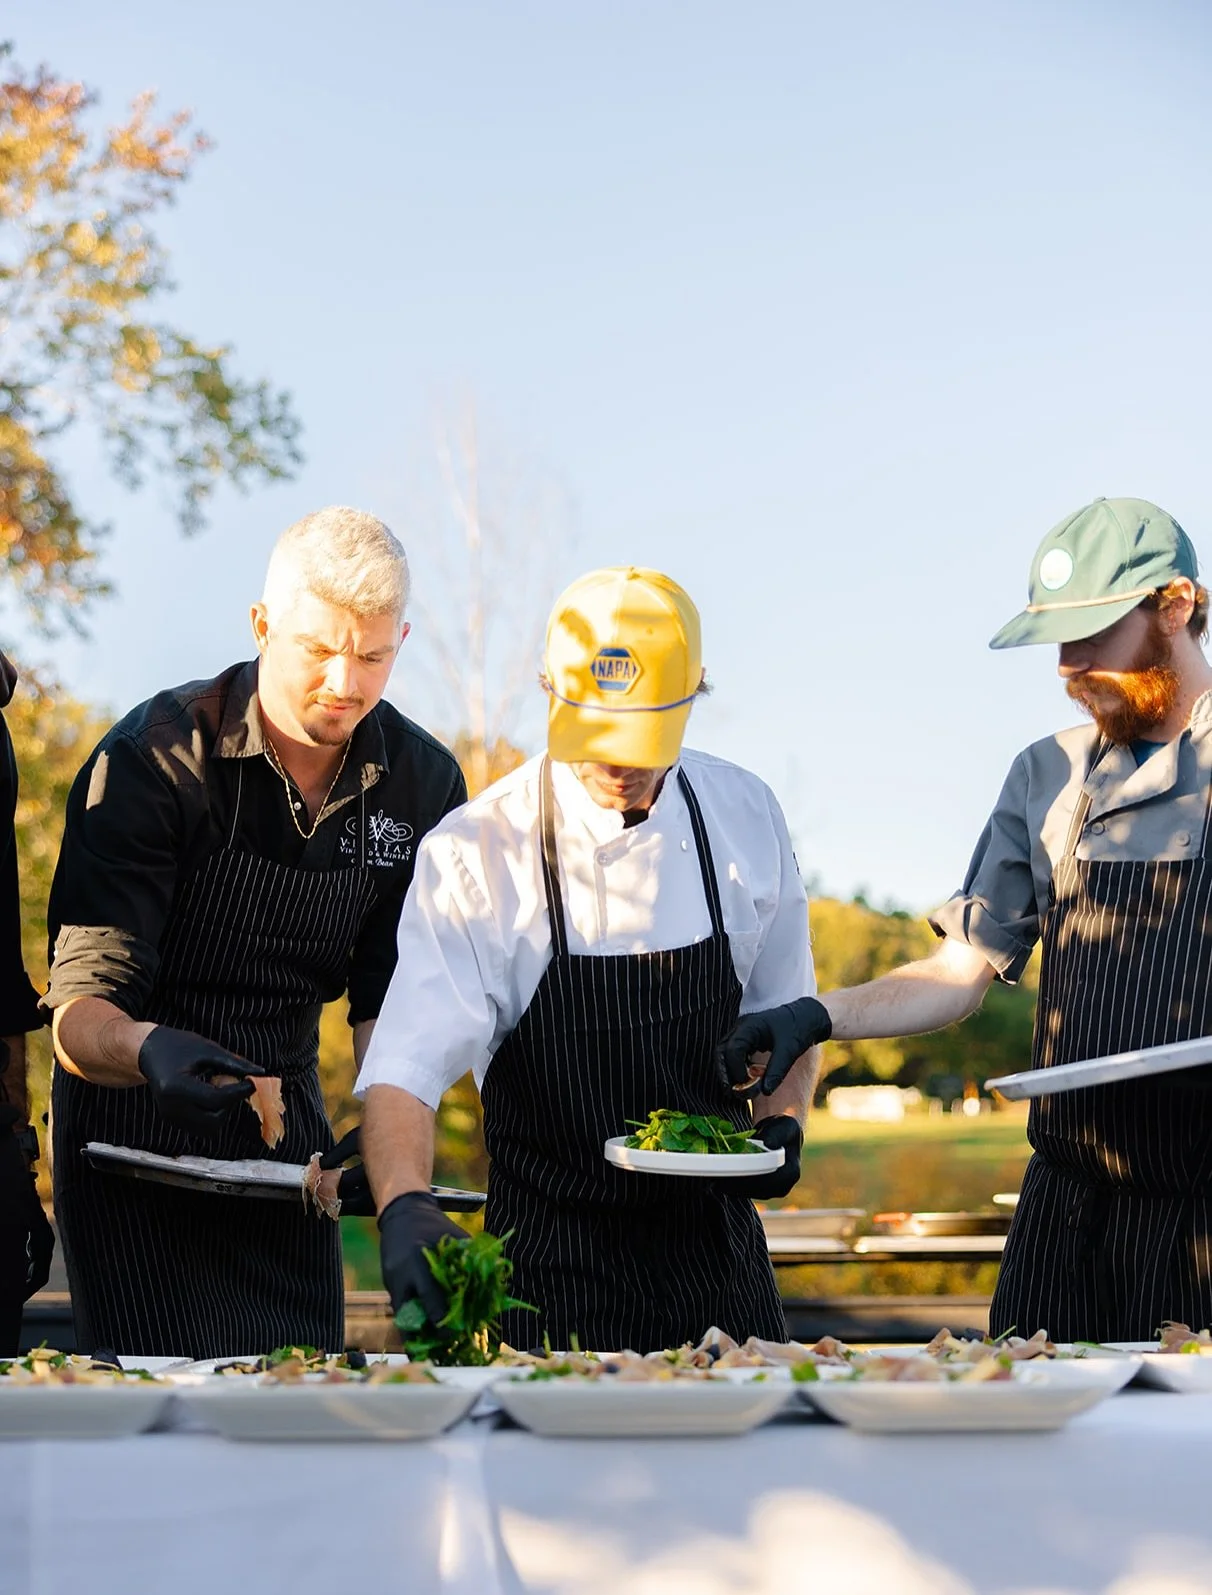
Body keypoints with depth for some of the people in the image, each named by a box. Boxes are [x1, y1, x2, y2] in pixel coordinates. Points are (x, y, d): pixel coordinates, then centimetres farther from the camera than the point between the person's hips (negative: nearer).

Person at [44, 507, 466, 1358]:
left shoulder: (424, 784, -3)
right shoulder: (152, 759, -18)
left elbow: (389, 999, 2)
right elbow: (80, 1013, -21)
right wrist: (148, 1049, -43)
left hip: (289, 1131, 5)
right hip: (139, 1133, -4)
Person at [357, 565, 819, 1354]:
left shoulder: (745, 815, -2)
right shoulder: (476, 853, -15)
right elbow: (406, 1066, -22)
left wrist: (784, 1122, -8)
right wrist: (404, 1204, -39)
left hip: (717, 1245, 4)